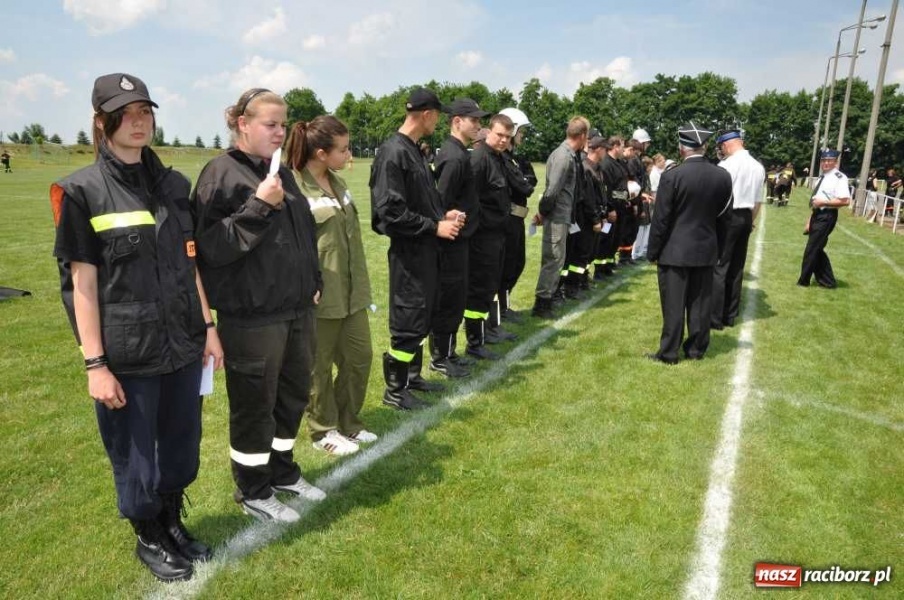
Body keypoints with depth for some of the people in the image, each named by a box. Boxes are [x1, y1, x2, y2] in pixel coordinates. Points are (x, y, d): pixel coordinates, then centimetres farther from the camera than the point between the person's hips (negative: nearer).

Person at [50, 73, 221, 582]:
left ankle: (173, 522, 41)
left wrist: (208, 325, 8)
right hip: (127, 354, -4)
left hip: (183, 345, 4)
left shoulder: (176, 185, 5)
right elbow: (83, 282, -9)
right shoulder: (82, 192, -8)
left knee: (183, 446, 16)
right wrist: (95, 363, -11)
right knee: (135, 456, 12)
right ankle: (149, 538, 37)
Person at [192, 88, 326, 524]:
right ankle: (253, 492, 27)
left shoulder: (282, 173, 13)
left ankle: (281, 472, 39)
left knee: (293, 394, 18)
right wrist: (258, 206, -23)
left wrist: (313, 284, 17)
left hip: (296, 309, 8)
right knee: (254, 405, 7)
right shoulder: (221, 174, -11)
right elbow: (210, 246, -18)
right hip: (251, 315, -7)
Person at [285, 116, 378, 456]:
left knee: (360, 357, 14)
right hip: (318, 293, -8)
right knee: (319, 366, 8)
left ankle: (347, 422, 33)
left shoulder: (338, 183, 12)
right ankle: (323, 431, 27)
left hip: (350, 291, 8)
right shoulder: (293, 187, -15)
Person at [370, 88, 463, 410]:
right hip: (408, 250, -10)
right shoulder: (393, 153, -17)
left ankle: (412, 374, 32)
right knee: (409, 319, -2)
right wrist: (435, 226, -17)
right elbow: (392, 211, -22)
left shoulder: (413, 150, 12)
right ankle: (394, 389, 12)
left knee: (423, 314, 17)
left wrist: (443, 214, 4)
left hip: (424, 248, 10)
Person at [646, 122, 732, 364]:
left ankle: (669, 353, 9)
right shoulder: (723, 176, 1)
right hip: (706, 250, 5)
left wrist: (653, 251, -3)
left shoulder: (672, 176, -15)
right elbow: (724, 217, 8)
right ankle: (696, 349, 22)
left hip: (674, 250, -4)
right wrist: (719, 248, 18)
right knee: (700, 302, 12)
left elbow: (660, 219, -12)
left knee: (674, 304, 2)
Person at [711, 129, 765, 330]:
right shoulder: (758, 167, 10)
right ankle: (730, 315, 20)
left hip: (728, 217, -7)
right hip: (746, 218, 8)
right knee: (737, 268, 13)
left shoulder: (727, 164, -13)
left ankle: (715, 317, -2)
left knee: (719, 267, -3)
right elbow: (758, 200, 14)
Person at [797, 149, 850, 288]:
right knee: (816, 249, 15)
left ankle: (803, 280, 11)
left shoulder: (839, 178, -14)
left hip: (827, 217, -9)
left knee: (811, 249, -2)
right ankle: (827, 280, 26)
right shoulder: (822, 177, 14)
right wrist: (810, 220, 16)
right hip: (817, 215, 9)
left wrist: (824, 202, -20)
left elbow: (845, 201, -22)